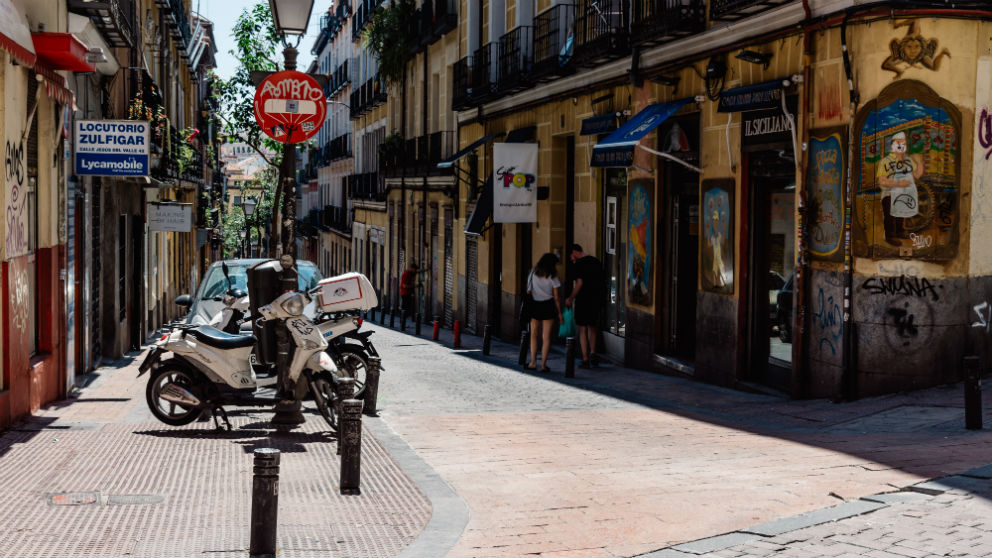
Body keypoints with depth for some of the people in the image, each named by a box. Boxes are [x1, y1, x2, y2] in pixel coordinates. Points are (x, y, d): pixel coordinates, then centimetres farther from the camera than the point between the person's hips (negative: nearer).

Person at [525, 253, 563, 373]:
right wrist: (559, 313, 3)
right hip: (548, 306, -2)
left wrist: (527, 308, 13)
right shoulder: (552, 277, -4)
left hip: (535, 305, 2)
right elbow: (556, 298, -4)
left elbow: (528, 292, 3)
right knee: (546, 336, 3)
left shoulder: (533, 274, 3)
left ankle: (533, 362, 9)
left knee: (534, 334, 16)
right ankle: (543, 365, 0)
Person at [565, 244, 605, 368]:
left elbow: (579, 283, -18)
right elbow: (604, 281, 13)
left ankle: (585, 359, 1)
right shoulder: (597, 262, 9)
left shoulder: (579, 263, -12)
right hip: (596, 300, 6)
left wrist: (571, 298, -10)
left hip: (583, 300, -6)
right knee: (592, 327, 21)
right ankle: (592, 353, 10)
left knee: (583, 330, 1)